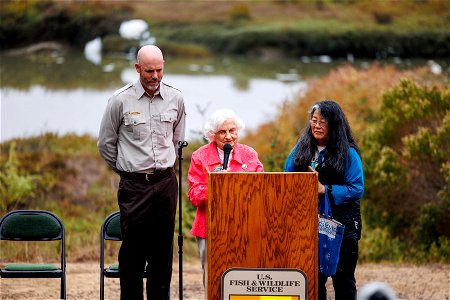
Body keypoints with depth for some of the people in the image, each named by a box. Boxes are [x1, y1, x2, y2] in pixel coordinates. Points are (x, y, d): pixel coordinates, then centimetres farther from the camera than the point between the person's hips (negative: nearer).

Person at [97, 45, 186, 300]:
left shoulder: (175, 99, 5)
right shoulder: (121, 100, -4)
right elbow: (106, 144, 7)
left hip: (166, 182, 3)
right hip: (134, 185, -3)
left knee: (163, 252, 5)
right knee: (133, 252, -3)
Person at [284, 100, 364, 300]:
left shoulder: (348, 153, -5)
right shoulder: (302, 148, 10)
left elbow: (357, 190, -11)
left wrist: (325, 190, -18)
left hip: (341, 225, -4)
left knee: (343, 279, 3)